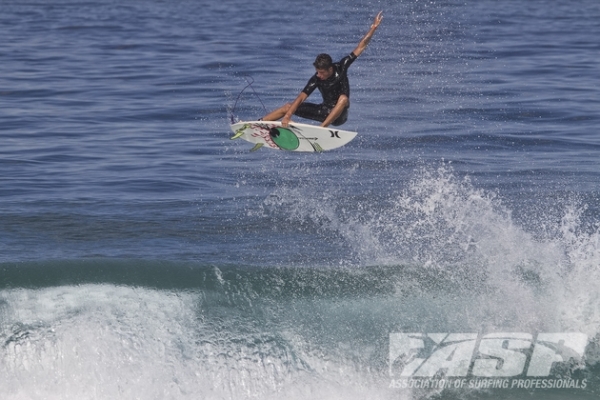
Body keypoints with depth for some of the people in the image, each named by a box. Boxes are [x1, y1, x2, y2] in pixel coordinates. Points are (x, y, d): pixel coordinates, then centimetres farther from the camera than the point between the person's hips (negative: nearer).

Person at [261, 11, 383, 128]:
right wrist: (287, 116, -31)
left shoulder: (341, 67, -15)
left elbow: (360, 47, -14)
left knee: (343, 99, -38)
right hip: (325, 111, 3)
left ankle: (322, 127, -47)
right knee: (288, 107, -3)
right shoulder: (316, 79, -13)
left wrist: (373, 28, -20)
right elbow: (301, 98, -19)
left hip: (339, 115, -3)